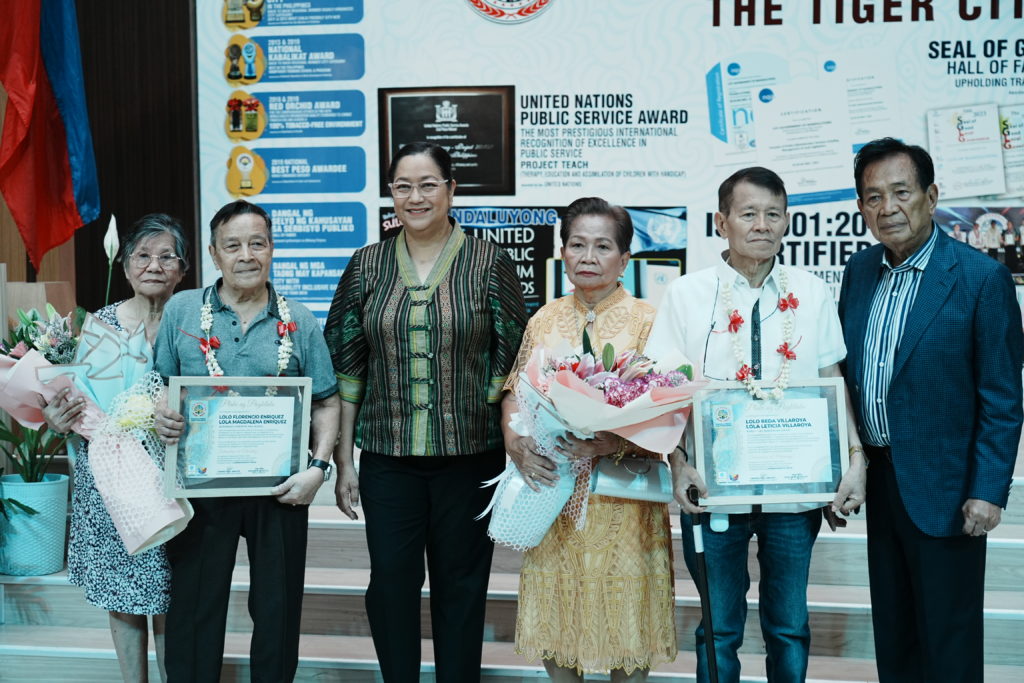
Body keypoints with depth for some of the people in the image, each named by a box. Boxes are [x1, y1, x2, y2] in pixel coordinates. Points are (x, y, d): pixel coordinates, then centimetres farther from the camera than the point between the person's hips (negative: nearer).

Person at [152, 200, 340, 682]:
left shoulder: (299, 323, 2)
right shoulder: (182, 310, 3)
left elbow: (326, 404, 3)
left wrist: (318, 467, -10)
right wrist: (158, 417, -14)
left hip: (279, 489, 0)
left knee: (278, 608, 11)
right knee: (193, 606, 8)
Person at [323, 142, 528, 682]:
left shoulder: (489, 263, -1)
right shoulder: (366, 266, 5)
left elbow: (511, 364, -1)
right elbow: (346, 368, 6)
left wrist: (511, 451, -5)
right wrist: (343, 460, 4)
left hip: (469, 455, -1)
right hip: (387, 457, 2)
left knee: (461, 586, 9)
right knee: (390, 582, 4)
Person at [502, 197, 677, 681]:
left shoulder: (646, 321, -2)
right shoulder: (543, 322, 10)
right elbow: (514, 393, 10)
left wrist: (614, 444, -24)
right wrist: (516, 443, -9)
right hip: (551, 488, 3)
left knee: (623, 605, 4)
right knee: (554, 606, 10)